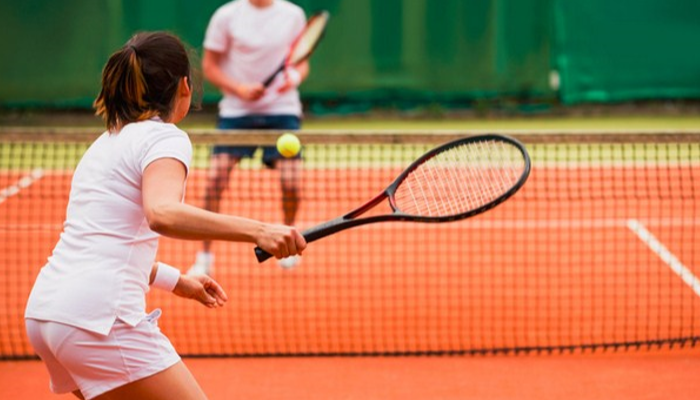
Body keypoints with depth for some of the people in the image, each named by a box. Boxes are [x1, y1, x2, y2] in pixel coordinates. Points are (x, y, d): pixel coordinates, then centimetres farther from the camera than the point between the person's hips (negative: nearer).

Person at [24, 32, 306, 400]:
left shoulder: (108, 142, 22)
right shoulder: (164, 138, -5)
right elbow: (162, 214, -26)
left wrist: (176, 281, 37)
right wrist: (257, 231, -31)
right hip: (99, 315, -9)